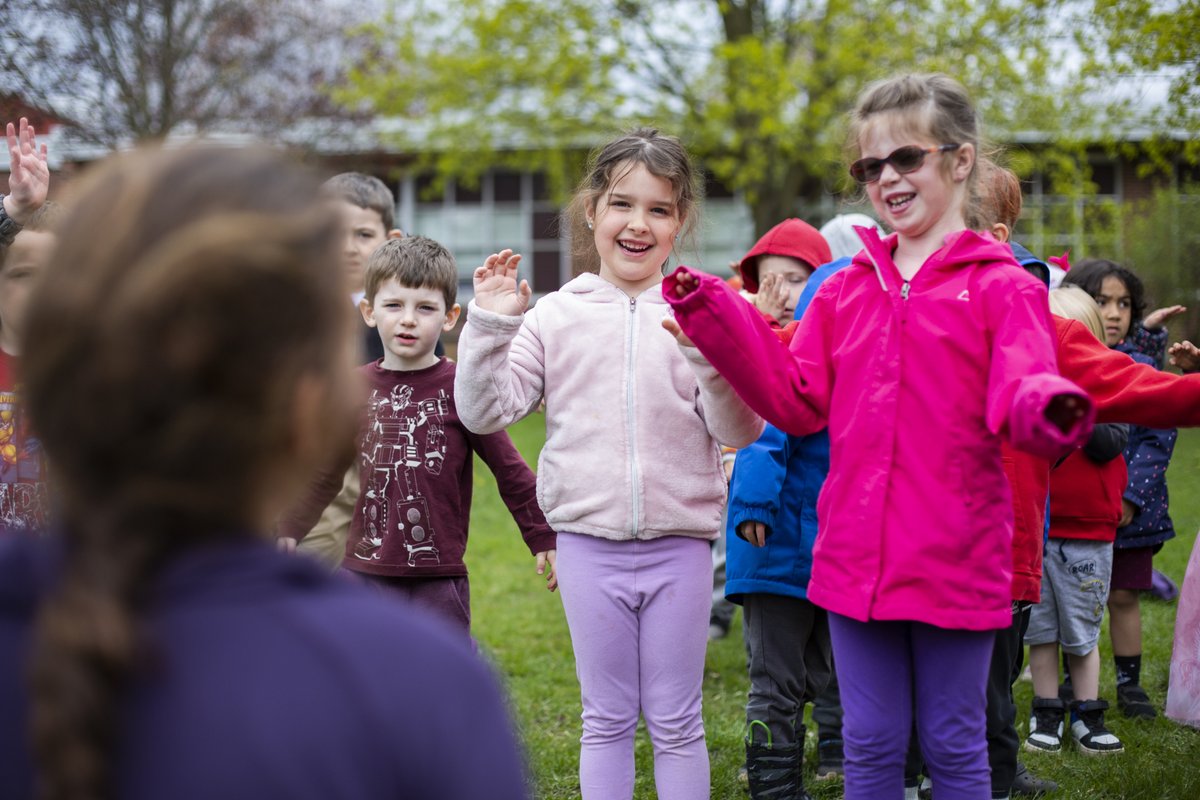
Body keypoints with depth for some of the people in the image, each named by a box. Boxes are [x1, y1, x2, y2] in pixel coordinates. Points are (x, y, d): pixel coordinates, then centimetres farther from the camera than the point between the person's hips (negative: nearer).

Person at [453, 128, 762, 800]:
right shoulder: (554, 316, 2)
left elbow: (740, 432, -9)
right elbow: (485, 412, -1)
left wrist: (711, 357, -25)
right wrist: (490, 324, -11)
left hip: (680, 542, -1)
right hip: (589, 542, 1)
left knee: (676, 723, 10)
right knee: (607, 720, 12)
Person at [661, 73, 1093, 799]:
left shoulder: (1001, 287, -6)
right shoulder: (847, 289, 10)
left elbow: (1021, 388, -18)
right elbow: (798, 401, 8)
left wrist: (1047, 409, -43)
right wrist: (716, 319, 2)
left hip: (955, 562, -4)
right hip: (857, 556, 4)